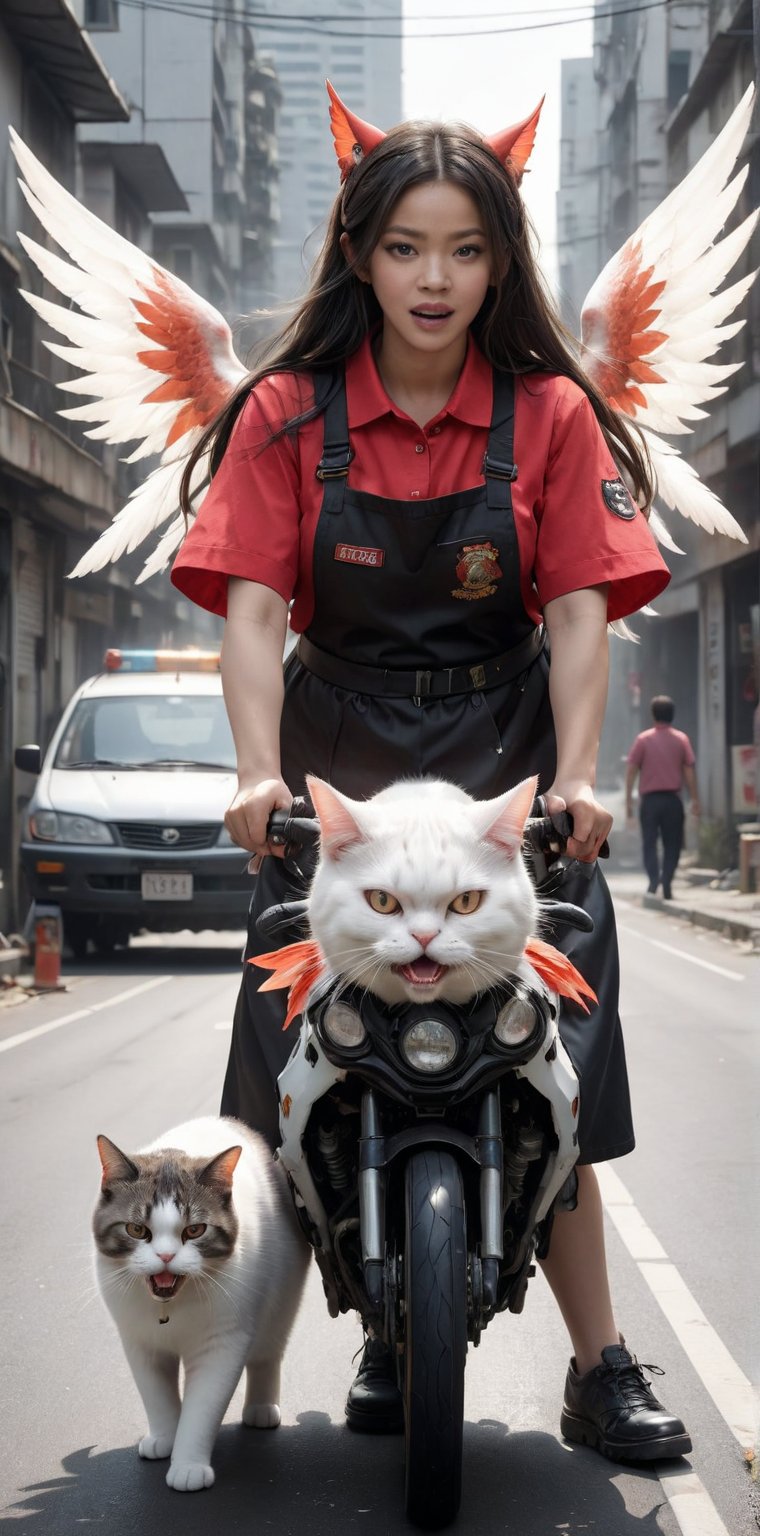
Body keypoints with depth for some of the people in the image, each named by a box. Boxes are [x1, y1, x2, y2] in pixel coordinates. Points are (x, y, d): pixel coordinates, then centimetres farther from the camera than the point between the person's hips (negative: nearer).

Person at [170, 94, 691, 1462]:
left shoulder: (550, 413, 0)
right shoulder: (289, 413, 0)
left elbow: (578, 612, -5)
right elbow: (253, 603, -8)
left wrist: (574, 781, -19)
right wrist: (260, 773, -22)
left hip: (508, 760, -1)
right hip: (339, 762, 1)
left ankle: (599, 1367, 3)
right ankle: (388, 1334, 15)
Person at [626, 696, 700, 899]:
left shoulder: (643, 739, -1)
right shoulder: (681, 739, 2)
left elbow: (631, 770, -2)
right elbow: (689, 771, 1)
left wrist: (629, 800, 3)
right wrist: (695, 800, 6)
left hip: (649, 799, -1)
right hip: (673, 798, 1)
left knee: (649, 842, 4)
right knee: (672, 844, 10)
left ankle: (654, 877, -16)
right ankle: (667, 883, 1)